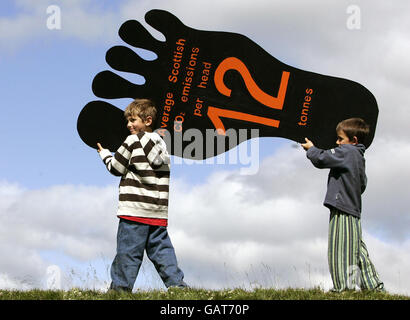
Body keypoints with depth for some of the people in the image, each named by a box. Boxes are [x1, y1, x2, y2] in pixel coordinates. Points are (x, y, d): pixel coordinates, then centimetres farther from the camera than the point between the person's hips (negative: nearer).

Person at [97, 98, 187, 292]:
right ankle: (177, 284, 4)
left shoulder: (133, 141, -5)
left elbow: (116, 168, 0)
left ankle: (120, 287, -1)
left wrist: (105, 154, 18)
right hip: (159, 211, 7)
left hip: (135, 209, -7)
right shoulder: (161, 143, 15)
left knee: (128, 250, -3)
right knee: (161, 249, 9)